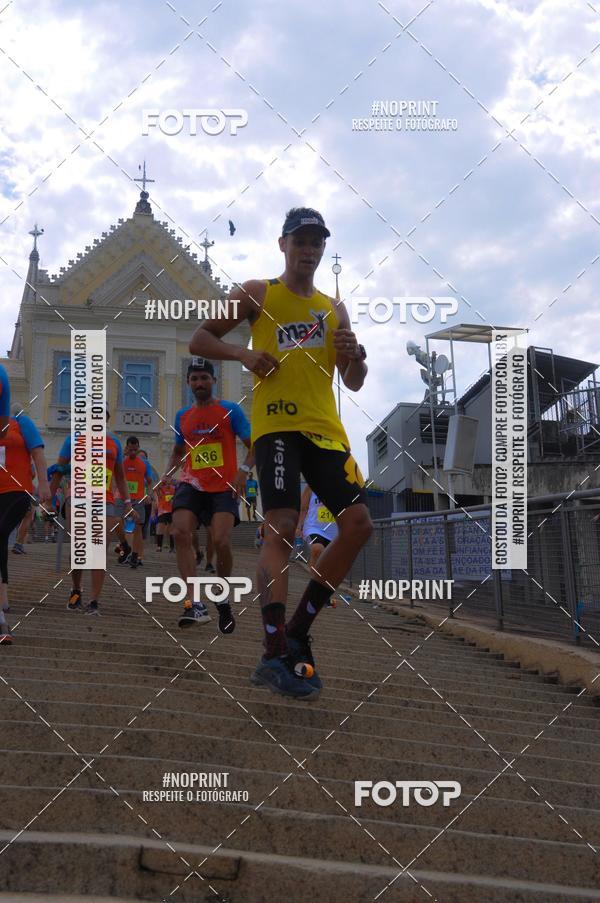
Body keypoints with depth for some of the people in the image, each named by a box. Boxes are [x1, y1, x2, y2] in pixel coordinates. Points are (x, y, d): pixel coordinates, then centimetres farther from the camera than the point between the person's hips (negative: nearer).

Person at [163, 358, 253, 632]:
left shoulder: (230, 410, 1)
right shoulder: (183, 416, 15)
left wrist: (243, 470, -17)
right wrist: (167, 474, 10)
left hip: (224, 487, -3)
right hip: (192, 484, 4)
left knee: (221, 542, -16)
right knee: (180, 532, -21)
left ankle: (223, 600, 13)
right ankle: (194, 604, -25)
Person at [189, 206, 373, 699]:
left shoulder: (334, 308, 20)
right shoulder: (257, 293, 9)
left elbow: (354, 383, 21)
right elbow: (200, 339, 8)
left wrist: (355, 356, -3)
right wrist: (244, 354, -10)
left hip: (325, 428, 6)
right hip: (276, 423, -5)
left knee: (358, 524, -4)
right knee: (281, 525, -19)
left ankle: (298, 629, 7)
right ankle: (275, 653, -22)